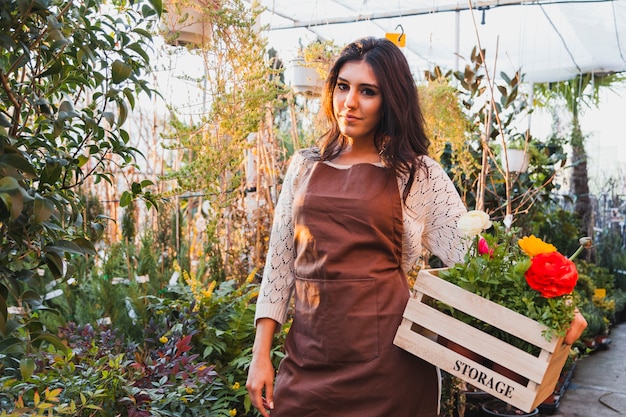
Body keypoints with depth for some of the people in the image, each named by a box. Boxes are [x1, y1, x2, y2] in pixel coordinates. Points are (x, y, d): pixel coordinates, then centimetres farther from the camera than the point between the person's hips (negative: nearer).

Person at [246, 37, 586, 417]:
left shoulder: (420, 176, -1)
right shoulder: (305, 166, 9)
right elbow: (280, 261, 9)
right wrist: (261, 354, 5)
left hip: (386, 362, -3)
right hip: (307, 355, 3)